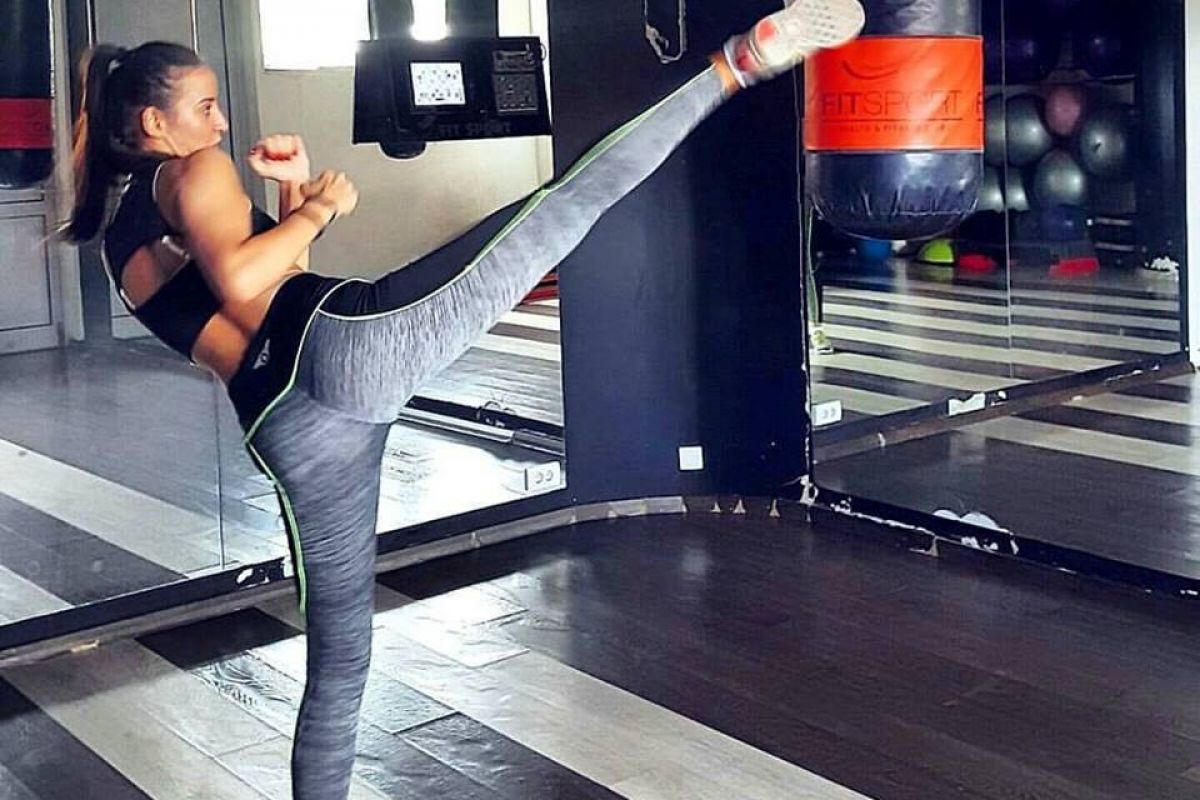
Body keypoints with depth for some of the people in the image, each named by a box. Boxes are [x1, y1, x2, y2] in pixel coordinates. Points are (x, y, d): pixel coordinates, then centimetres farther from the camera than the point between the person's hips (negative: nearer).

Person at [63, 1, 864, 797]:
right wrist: (319, 206, 1)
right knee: (571, 200, -8)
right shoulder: (190, 173, 8)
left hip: (285, 427, 7)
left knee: (338, 654, 18)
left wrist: (295, 197, 27)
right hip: (347, 342, -7)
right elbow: (241, 283, -13)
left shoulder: (120, 243, 30)